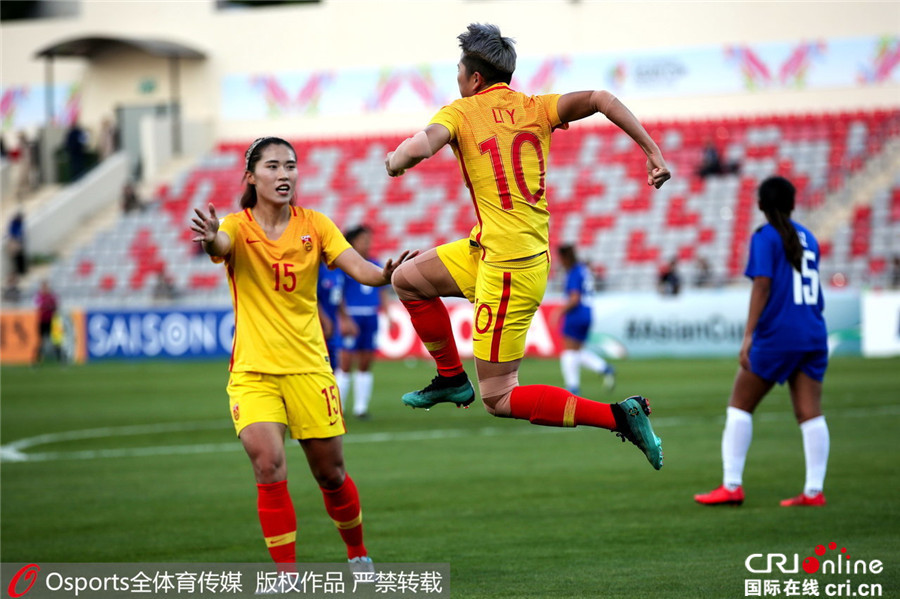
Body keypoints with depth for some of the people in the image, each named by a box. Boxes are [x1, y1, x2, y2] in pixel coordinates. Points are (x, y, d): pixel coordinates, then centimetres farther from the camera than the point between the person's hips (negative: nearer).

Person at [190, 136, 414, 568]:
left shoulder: (314, 225, 1)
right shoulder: (237, 226, -5)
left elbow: (357, 267, -11)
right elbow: (220, 246, -28)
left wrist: (387, 274, -34)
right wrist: (209, 238, -54)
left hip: (308, 368, 2)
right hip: (252, 371, -2)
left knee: (330, 474, 9)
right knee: (269, 466, -20)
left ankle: (358, 557, 33)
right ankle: (287, 576, -11)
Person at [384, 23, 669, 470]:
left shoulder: (460, 111, -7)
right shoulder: (534, 108, 8)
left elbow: (420, 147, -25)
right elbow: (599, 99, -6)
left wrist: (395, 161, -2)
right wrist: (653, 152, -7)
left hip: (508, 269, -8)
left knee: (499, 399, -3)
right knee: (407, 279, 21)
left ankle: (618, 416, -11)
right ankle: (452, 379, 29)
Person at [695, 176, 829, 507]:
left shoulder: (765, 237, -5)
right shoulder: (807, 237, 14)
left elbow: (762, 285, -13)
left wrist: (748, 336, -15)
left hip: (776, 337, -6)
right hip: (813, 337, 6)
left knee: (739, 405, 4)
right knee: (810, 413, 2)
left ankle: (732, 486, 0)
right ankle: (814, 490, -5)